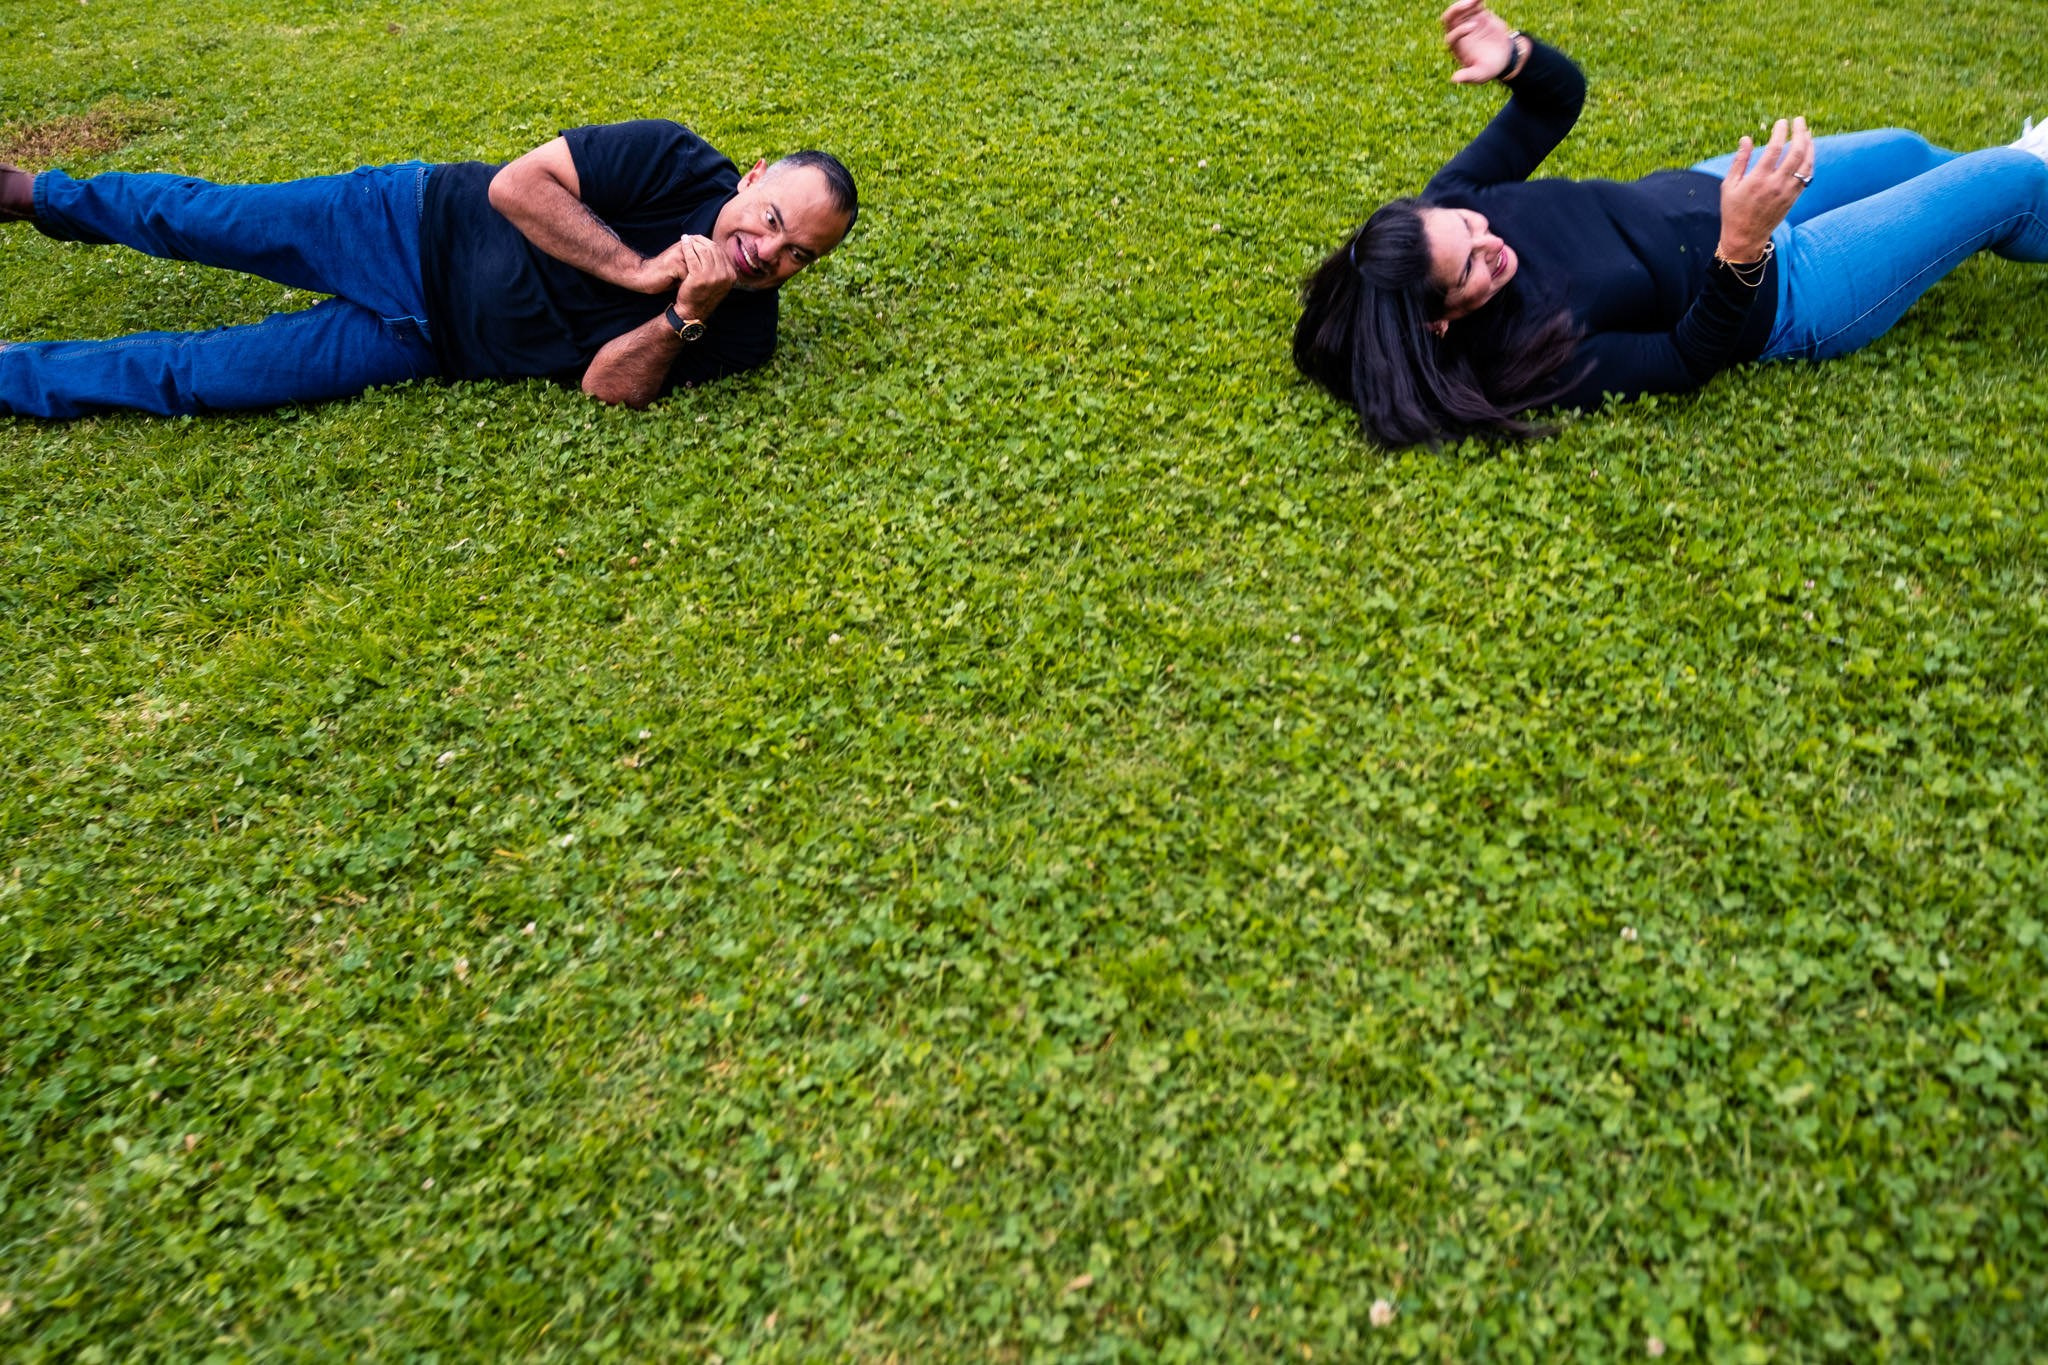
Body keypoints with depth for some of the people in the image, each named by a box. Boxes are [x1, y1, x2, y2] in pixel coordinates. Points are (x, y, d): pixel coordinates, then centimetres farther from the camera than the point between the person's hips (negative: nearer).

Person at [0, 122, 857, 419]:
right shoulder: (673, 162, -21)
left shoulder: (740, 334, -15)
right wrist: (642, 270, -29)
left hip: (425, 343, 1)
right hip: (417, 224, -1)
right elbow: (515, 184, -22)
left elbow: (607, 386, -20)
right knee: (199, 220, 9)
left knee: (195, 378, 0)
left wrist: (684, 315, -36)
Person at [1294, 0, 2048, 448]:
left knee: (1901, 150, 29)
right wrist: (1742, 248, -46)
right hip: (1781, 293, -7)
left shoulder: (1446, 208, -22)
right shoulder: (1532, 356, -40)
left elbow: (1563, 94, -11)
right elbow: (1690, 358, -31)